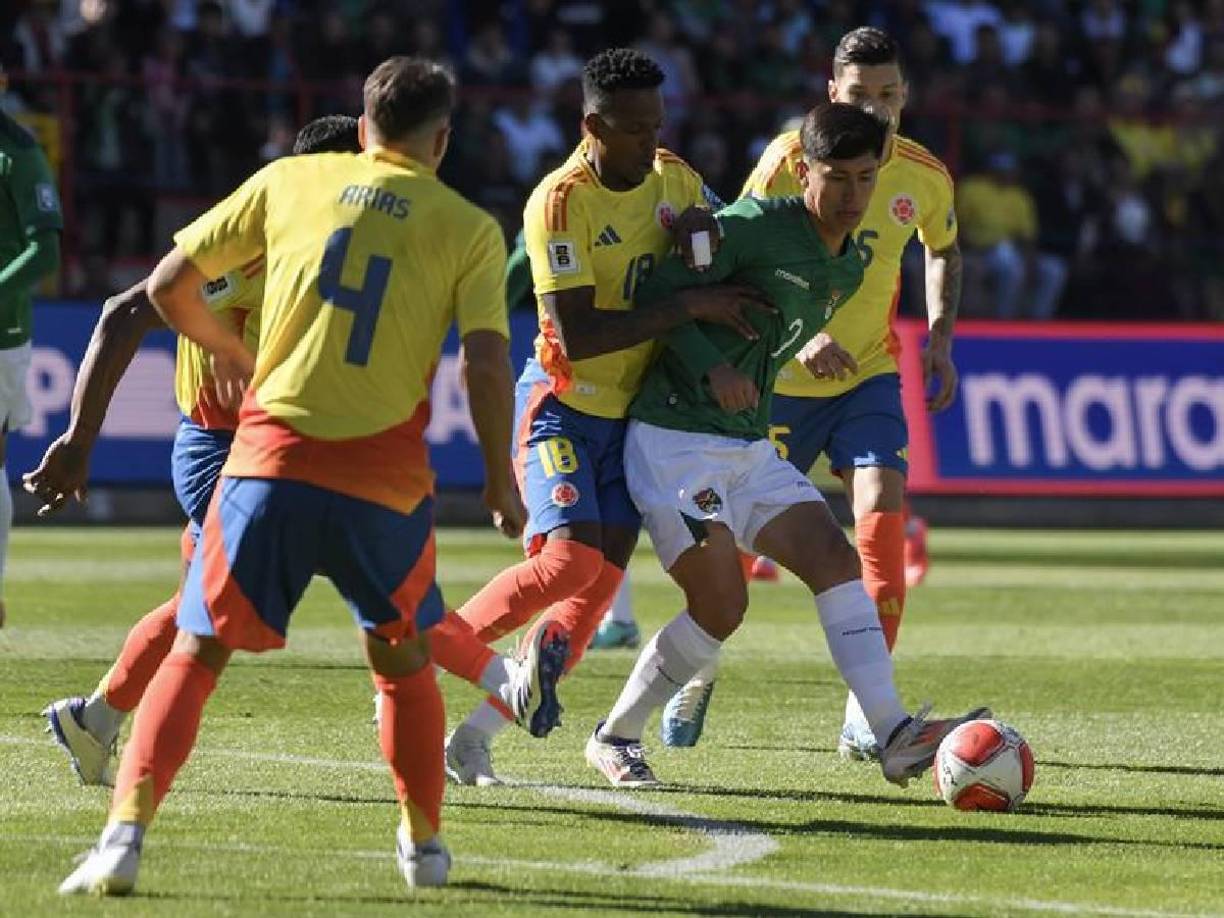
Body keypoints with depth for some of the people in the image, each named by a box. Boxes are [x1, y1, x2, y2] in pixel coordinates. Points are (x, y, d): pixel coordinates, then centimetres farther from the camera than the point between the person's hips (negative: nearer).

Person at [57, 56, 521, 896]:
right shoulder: (470, 228, 7)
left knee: (196, 654, 4)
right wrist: (501, 482, 7)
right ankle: (424, 845, 27)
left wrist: (226, 350, 31)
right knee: (404, 661, 23)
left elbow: (168, 285, 13)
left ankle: (126, 834, -12)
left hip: (270, 459, 0)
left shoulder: (290, 180, 11)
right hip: (386, 475, 0)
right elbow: (486, 363, -4)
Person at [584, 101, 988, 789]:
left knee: (835, 558, -10)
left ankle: (895, 735, -16)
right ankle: (615, 737, 7)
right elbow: (659, 294, -13)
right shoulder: (757, 225, -13)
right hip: (674, 441, -8)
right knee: (722, 604, -12)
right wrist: (711, 371, -23)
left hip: (751, 448, 8)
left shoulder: (851, 269, 12)